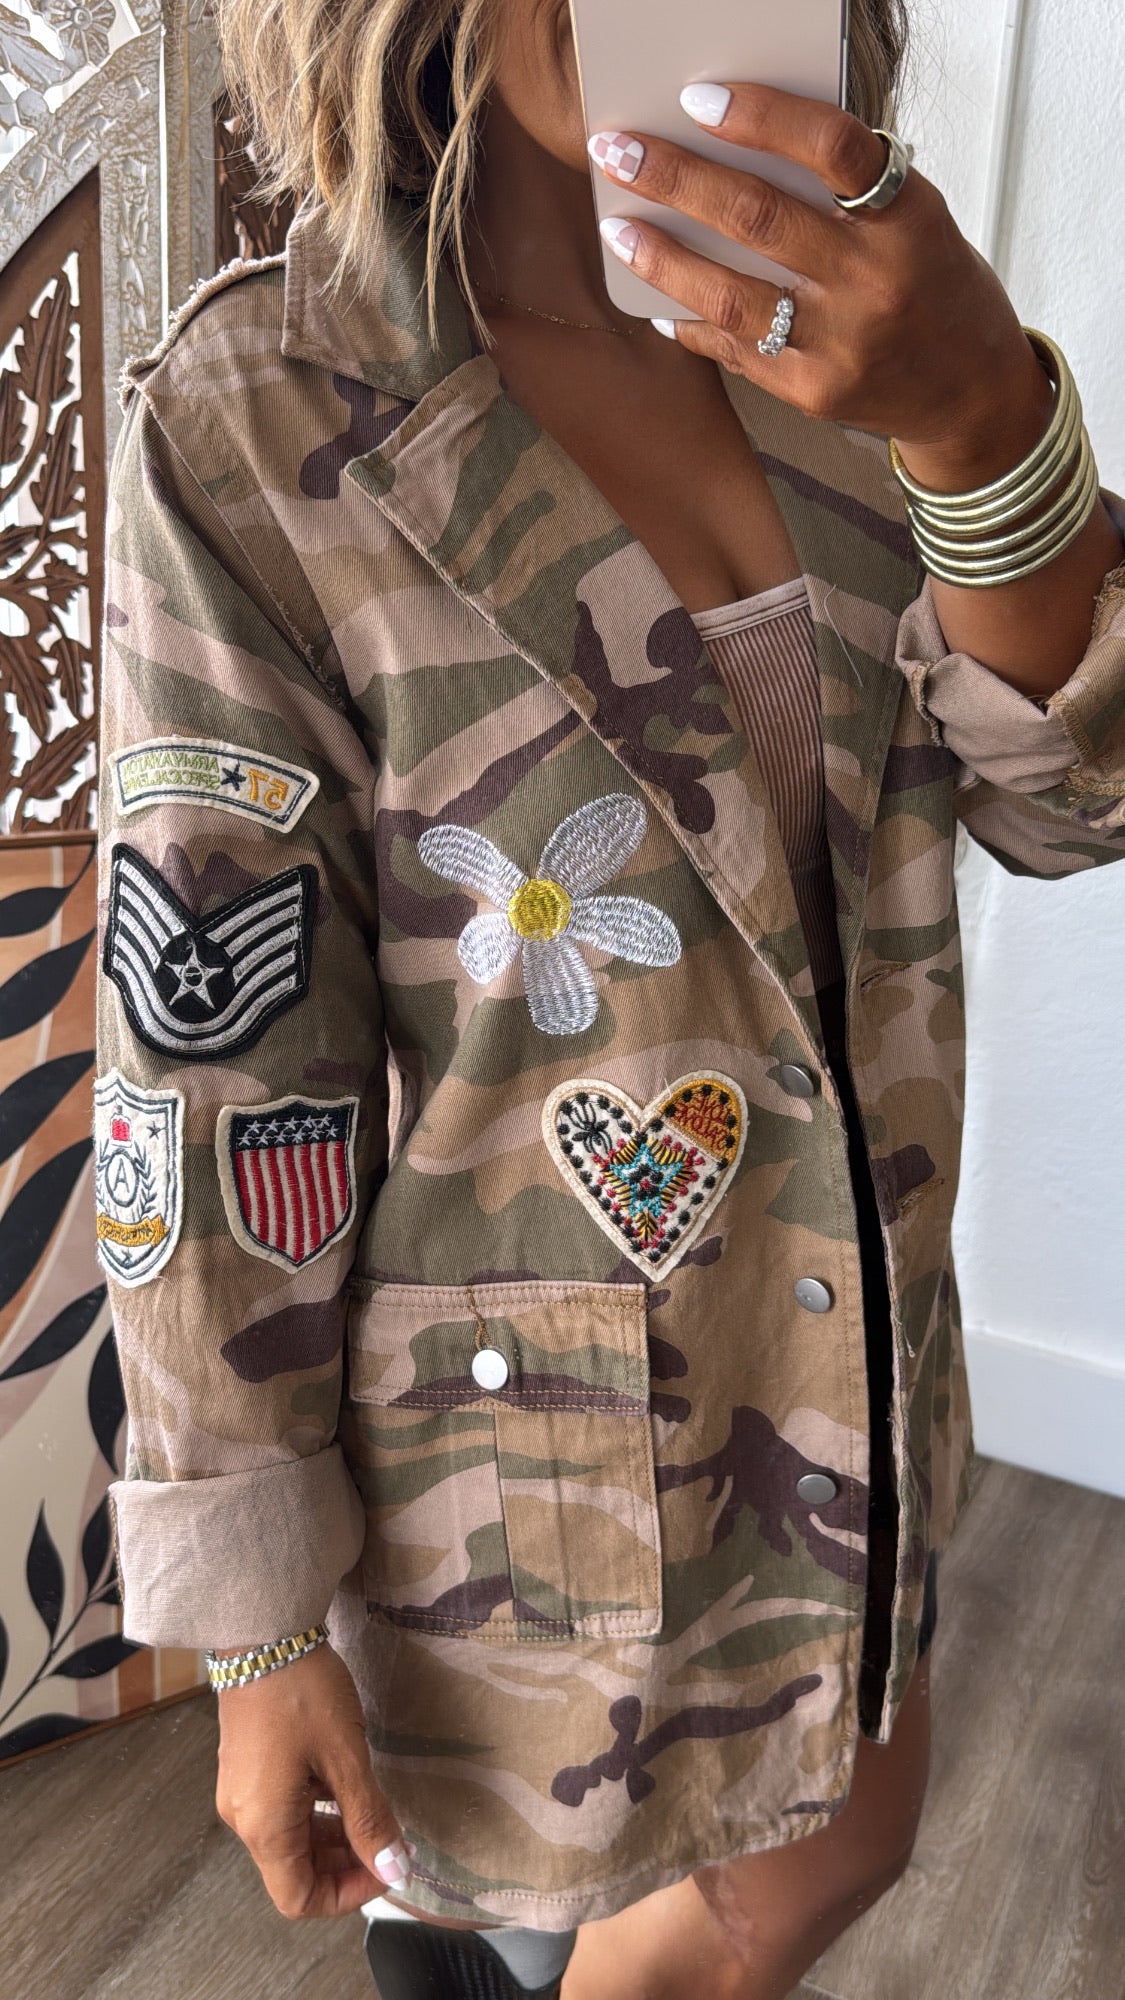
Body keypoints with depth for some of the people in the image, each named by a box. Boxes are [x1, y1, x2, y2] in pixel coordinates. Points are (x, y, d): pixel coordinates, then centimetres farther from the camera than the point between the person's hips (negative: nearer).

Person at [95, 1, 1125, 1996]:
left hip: (843, 1336, 7)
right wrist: (257, 1629, -11)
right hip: (529, 1397, -6)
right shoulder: (258, 412, -18)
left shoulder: (803, 335, -1)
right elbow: (215, 1067, -18)